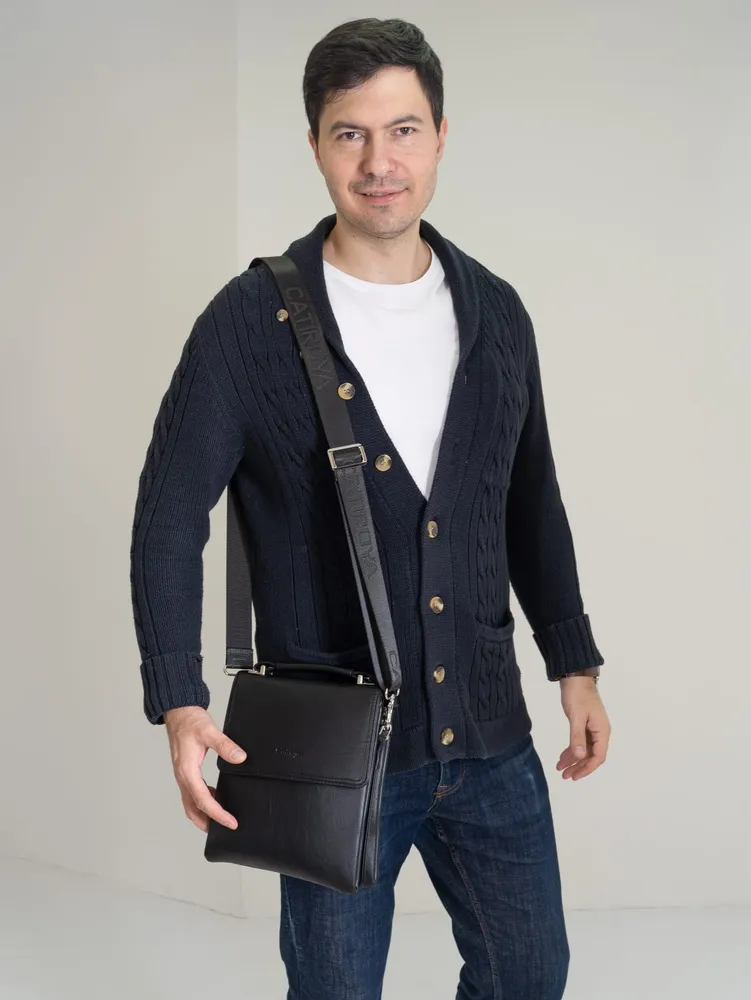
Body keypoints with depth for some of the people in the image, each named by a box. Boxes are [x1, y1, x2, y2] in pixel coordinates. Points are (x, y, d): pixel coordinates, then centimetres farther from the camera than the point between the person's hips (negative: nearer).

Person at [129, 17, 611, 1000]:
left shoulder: (495, 312, 4)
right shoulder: (252, 321, -10)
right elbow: (170, 520, -11)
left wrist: (575, 662, 13)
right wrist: (180, 705, -21)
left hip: (490, 736, 4)